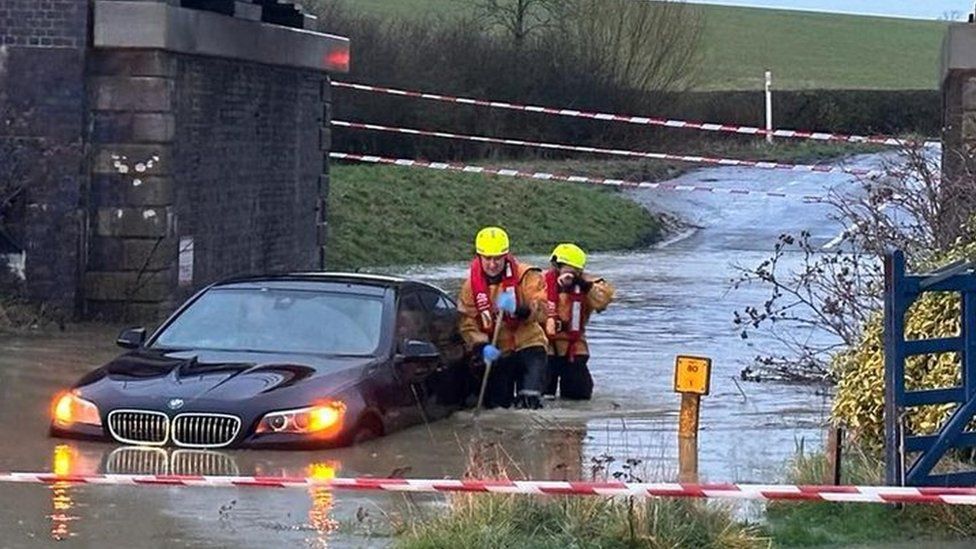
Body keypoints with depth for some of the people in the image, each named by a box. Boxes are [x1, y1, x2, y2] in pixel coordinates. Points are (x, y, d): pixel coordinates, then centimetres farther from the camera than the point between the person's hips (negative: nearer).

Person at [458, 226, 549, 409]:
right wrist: (481, 347, -21)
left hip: (528, 342, -3)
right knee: (496, 404, 6)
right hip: (497, 351, 3)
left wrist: (519, 309, -39)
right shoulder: (471, 285, 0)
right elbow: (467, 323, -4)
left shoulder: (526, 276, -8)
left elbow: (540, 310, -19)